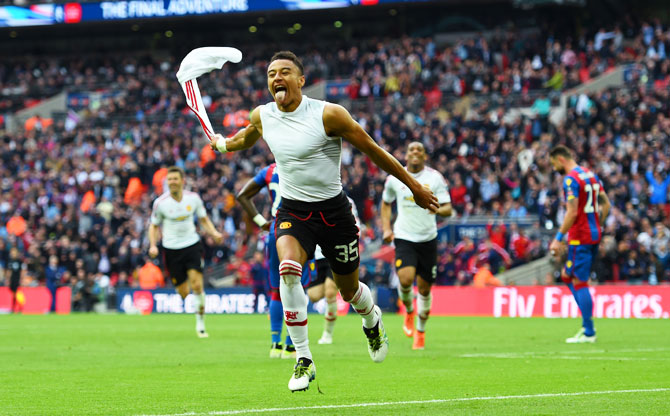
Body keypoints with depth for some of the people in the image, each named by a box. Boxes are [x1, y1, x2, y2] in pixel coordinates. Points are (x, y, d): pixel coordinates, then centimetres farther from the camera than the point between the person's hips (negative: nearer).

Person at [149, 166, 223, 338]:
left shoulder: (193, 198, -1)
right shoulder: (160, 203, -5)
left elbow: (203, 219, 13)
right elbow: (154, 226, 7)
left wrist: (214, 233, -5)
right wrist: (153, 245, -8)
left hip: (192, 245, 1)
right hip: (171, 249, 0)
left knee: (197, 286, -15)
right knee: (184, 293, -1)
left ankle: (200, 324, -2)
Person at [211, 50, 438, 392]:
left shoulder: (328, 114, -16)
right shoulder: (261, 117, -3)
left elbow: (372, 150, -7)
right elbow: (246, 138, 25)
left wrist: (414, 186, -3)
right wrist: (223, 143, 12)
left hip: (333, 210, -2)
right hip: (292, 210, 2)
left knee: (349, 290, 10)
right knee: (288, 268, -28)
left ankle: (372, 320, 50)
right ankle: (303, 360, -19)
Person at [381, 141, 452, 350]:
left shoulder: (435, 178, -3)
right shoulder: (394, 178, 1)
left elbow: (448, 209, -4)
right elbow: (386, 203, 18)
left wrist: (438, 209, -28)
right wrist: (386, 229, 5)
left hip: (428, 239, 1)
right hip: (404, 238, -1)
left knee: (424, 288, 5)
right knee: (405, 279, -23)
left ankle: (420, 331, 27)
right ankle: (409, 311, 10)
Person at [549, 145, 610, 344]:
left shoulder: (571, 179, -14)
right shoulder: (591, 175, 14)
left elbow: (572, 212, -20)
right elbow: (606, 204, 16)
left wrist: (558, 238, -16)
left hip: (580, 238, -9)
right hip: (594, 235, 9)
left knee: (579, 283, -5)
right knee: (567, 275, 17)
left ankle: (588, 333, -4)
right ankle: (587, 324, 12)